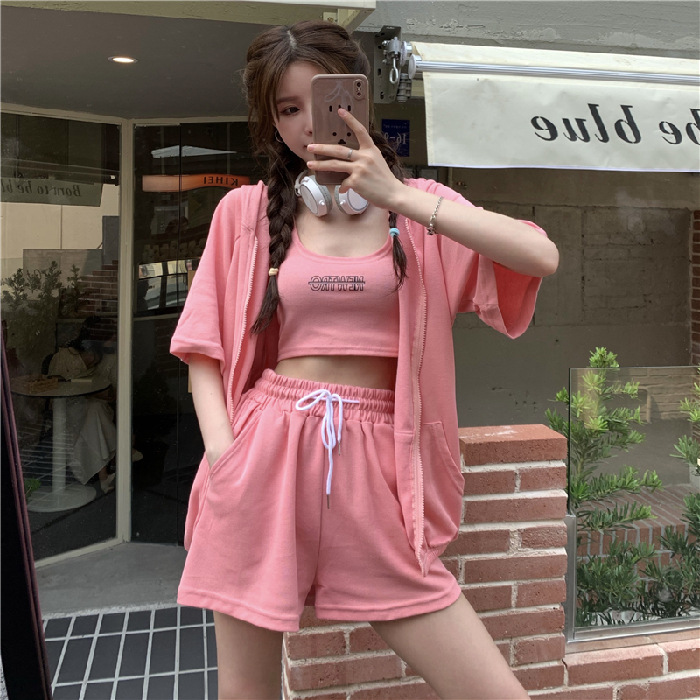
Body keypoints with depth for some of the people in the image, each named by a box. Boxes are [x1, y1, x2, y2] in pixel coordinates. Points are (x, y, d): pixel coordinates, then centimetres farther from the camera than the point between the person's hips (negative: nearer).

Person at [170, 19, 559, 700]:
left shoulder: (416, 205, 9)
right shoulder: (246, 211, 9)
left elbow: (540, 256, -7)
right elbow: (204, 348, 9)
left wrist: (396, 196, -11)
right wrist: (223, 454, -6)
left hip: (374, 464, 0)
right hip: (263, 458, 1)